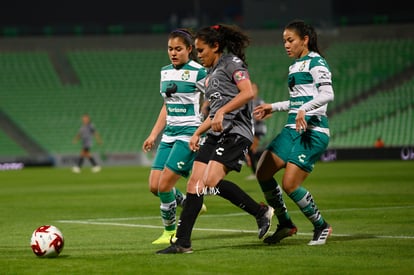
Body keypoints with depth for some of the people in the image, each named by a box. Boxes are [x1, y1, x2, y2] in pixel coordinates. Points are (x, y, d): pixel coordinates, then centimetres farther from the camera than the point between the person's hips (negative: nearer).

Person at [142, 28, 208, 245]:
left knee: (164, 185, -12)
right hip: (170, 134, 8)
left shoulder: (198, 73, -10)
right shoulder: (166, 72, 13)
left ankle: (170, 231, 7)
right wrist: (153, 135, 18)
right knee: (154, 186, 1)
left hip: (190, 134, -8)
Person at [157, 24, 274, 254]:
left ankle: (260, 211, -7)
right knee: (194, 183, -2)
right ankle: (182, 242, -1)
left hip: (235, 132, -9)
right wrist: (198, 133, 19)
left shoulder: (232, 63, -3)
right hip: (215, 134, 9)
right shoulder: (211, 75, 23)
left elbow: (248, 92, -18)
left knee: (211, 182, -22)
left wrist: (222, 112, -23)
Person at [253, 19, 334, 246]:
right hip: (293, 129, 9)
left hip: (312, 131, -9)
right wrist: (273, 107, 30)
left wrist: (304, 110, -32)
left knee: (290, 185, -14)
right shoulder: (295, 66, 20)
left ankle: (321, 226, 6)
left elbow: (327, 94, -20)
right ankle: (285, 224, 16)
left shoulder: (315, 62, -7)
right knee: (263, 174, 2)